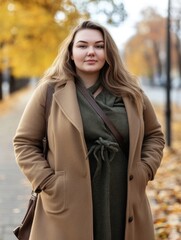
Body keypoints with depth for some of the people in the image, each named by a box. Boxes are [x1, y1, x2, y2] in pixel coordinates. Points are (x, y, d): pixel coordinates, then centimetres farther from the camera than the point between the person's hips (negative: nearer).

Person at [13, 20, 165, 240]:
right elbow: (24, 142, 3)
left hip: (124, 207, 3)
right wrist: (47, 183, -7)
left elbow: (154, 135, 21)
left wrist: (145, 170, 7)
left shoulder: (131, 92, 10)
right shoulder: (50, 91, 0)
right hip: (69, 208, -3)